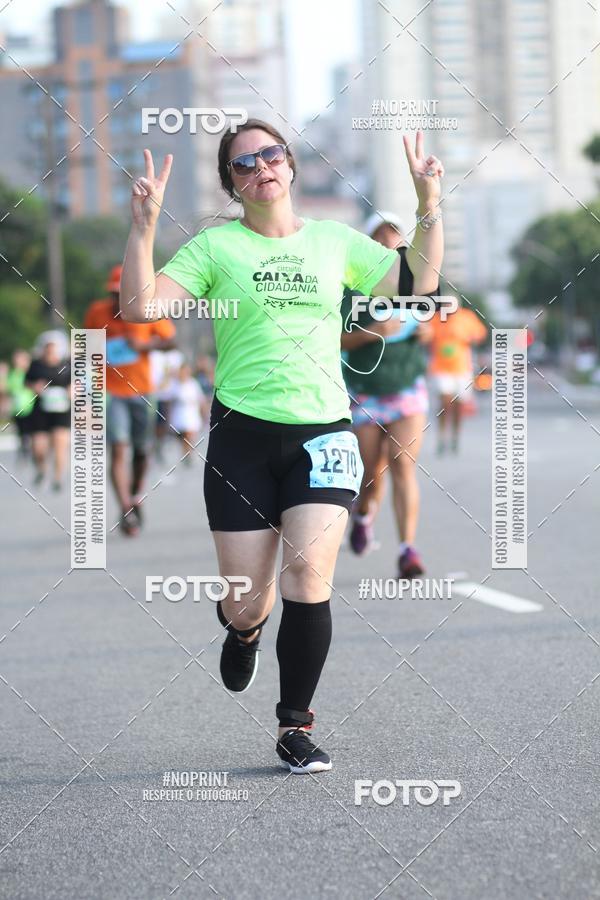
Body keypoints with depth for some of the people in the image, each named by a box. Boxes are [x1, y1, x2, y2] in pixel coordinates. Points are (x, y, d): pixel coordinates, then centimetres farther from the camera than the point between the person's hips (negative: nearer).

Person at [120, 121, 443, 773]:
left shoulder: (334, 241, 11)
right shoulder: (216, 246, 2)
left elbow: (419, 280, 15)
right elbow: (138, 305, -8)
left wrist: (429, 206, 5)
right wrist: (144, 225, -17)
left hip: (322, 431, 1)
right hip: (243, 435, -1)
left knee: (308, 570, -17)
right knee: (246, 597, 0)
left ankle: (295, 727, -6)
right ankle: (244, 627, 41)